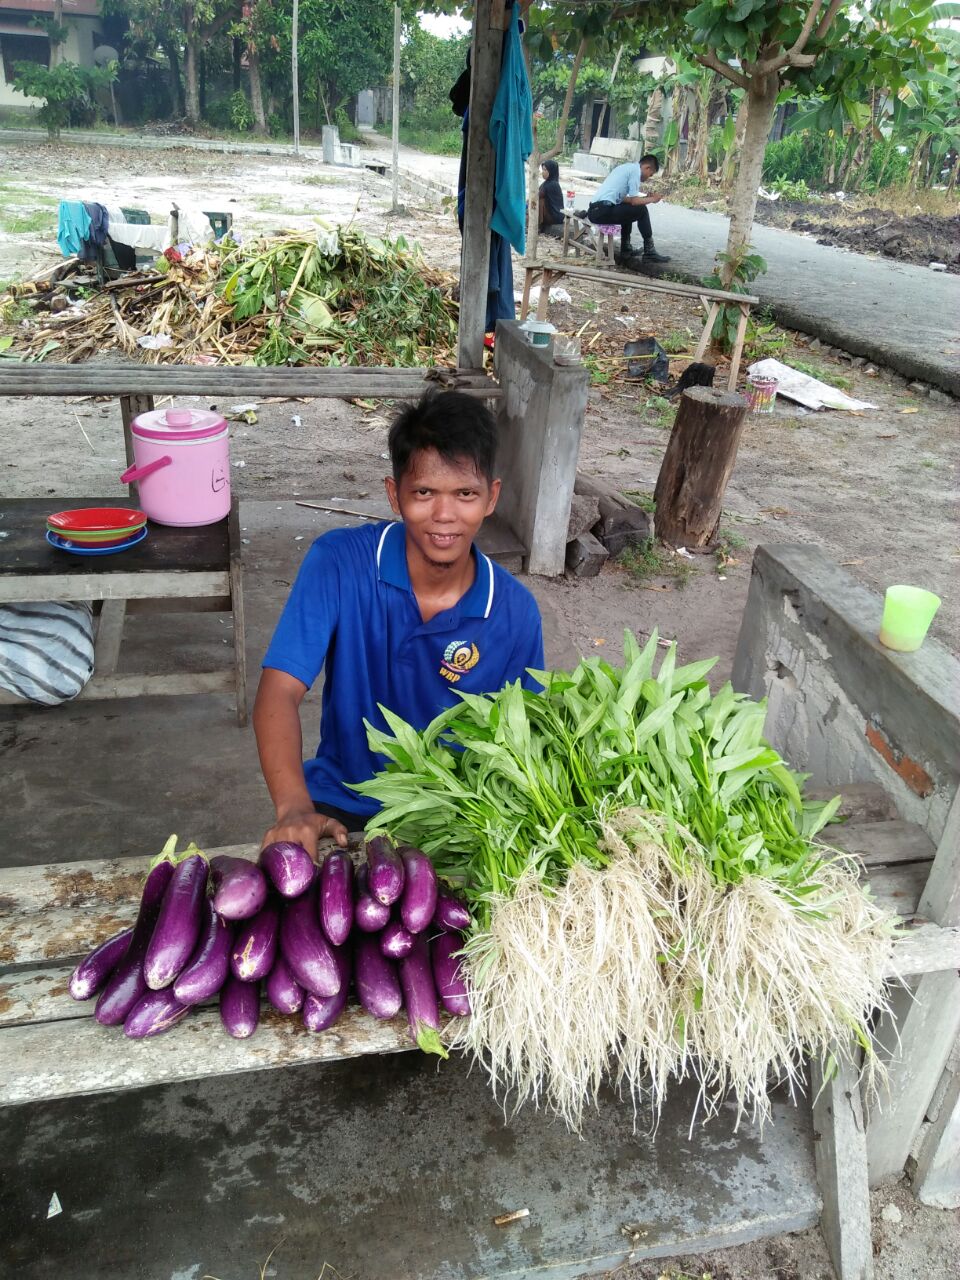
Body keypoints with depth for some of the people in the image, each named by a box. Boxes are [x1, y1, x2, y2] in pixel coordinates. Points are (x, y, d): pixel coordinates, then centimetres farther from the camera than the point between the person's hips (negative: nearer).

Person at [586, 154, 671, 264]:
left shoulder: (625, 167, 25)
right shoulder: (635, 169, -3)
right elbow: (634, 201, -6)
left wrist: (644, 198, 28)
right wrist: (652, 199, 10)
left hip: (593, 210, 10)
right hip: (604, 210, -10)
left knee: (628, 209, 31)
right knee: (641, 210, 0)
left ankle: (626, 249, 31)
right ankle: (649, 252, 4)